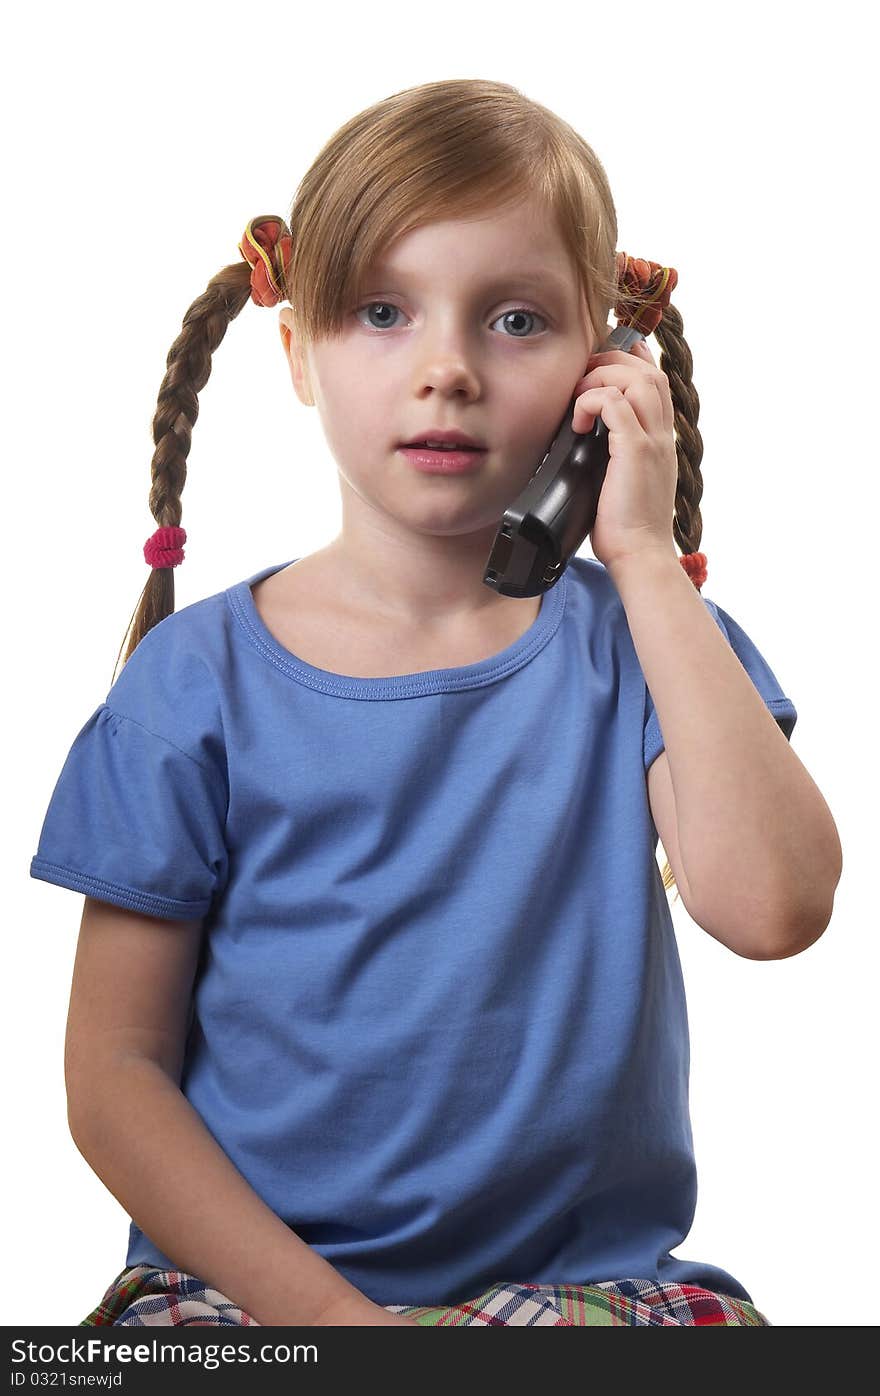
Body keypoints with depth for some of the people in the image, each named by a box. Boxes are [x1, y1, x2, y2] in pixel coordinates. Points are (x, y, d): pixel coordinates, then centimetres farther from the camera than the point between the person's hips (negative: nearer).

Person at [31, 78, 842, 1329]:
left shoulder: (640, 645, 2)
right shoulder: (199, 677, -1)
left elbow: (772, 907, -17)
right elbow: (113, 1069, -2)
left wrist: (645, 555, -13)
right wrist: (321, 1309, -14)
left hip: (590, 1269, 1)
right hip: (249, 1277, -1)